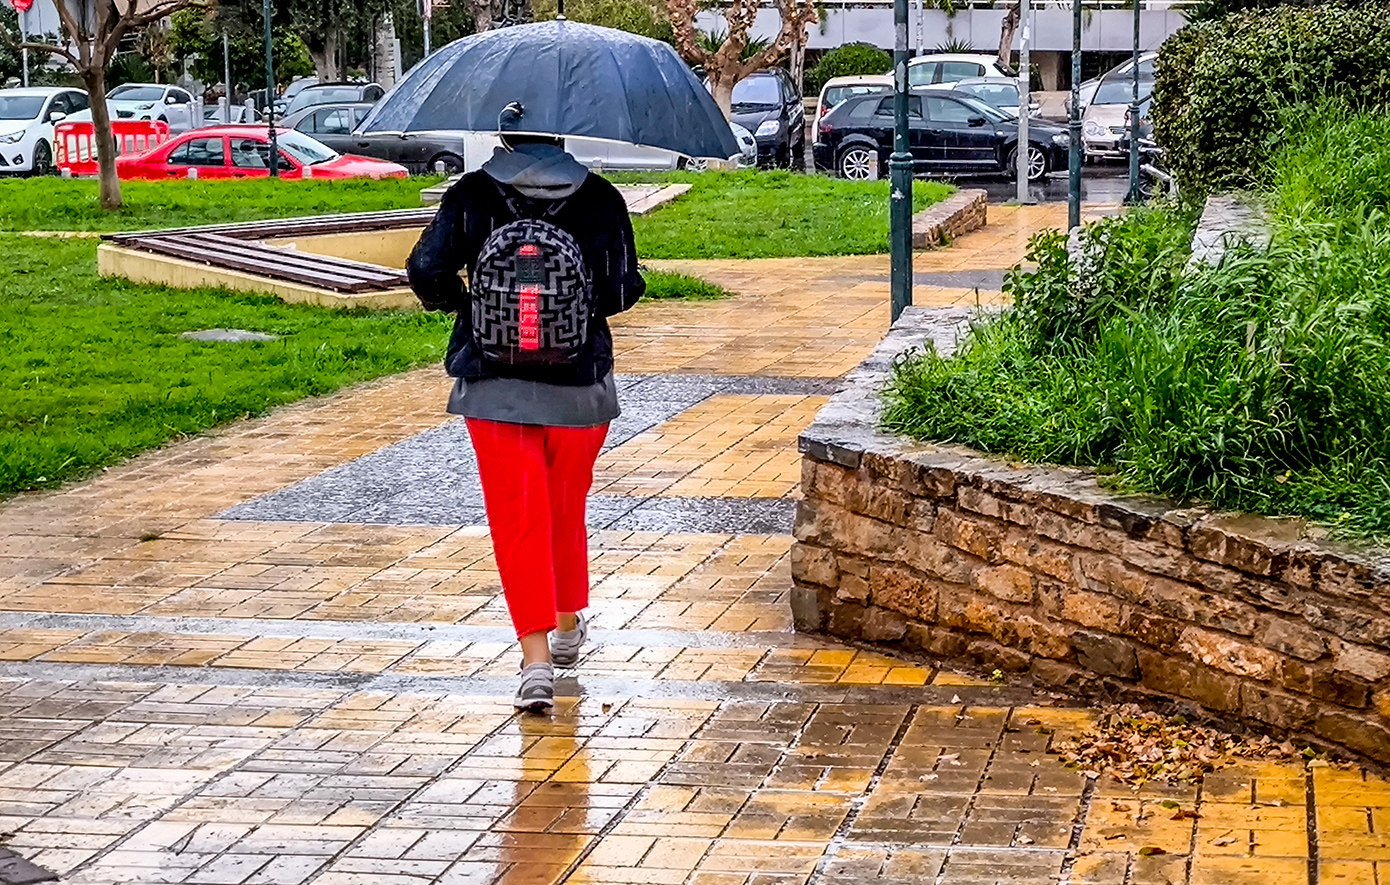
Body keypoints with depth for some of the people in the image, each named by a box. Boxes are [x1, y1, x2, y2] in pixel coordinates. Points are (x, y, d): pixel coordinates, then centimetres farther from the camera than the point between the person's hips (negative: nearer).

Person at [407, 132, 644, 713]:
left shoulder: (472, 195, -4)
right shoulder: (600, 199, -3)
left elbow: (427, 270, -10)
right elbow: (623, 291, -5)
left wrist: (463, 302, 10)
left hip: (495, 386, -1)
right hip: (578, 383, 1)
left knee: (517, 518, 0)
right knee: (567, 507, 21)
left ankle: (536, 658, -10)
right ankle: (568, 627, 39)